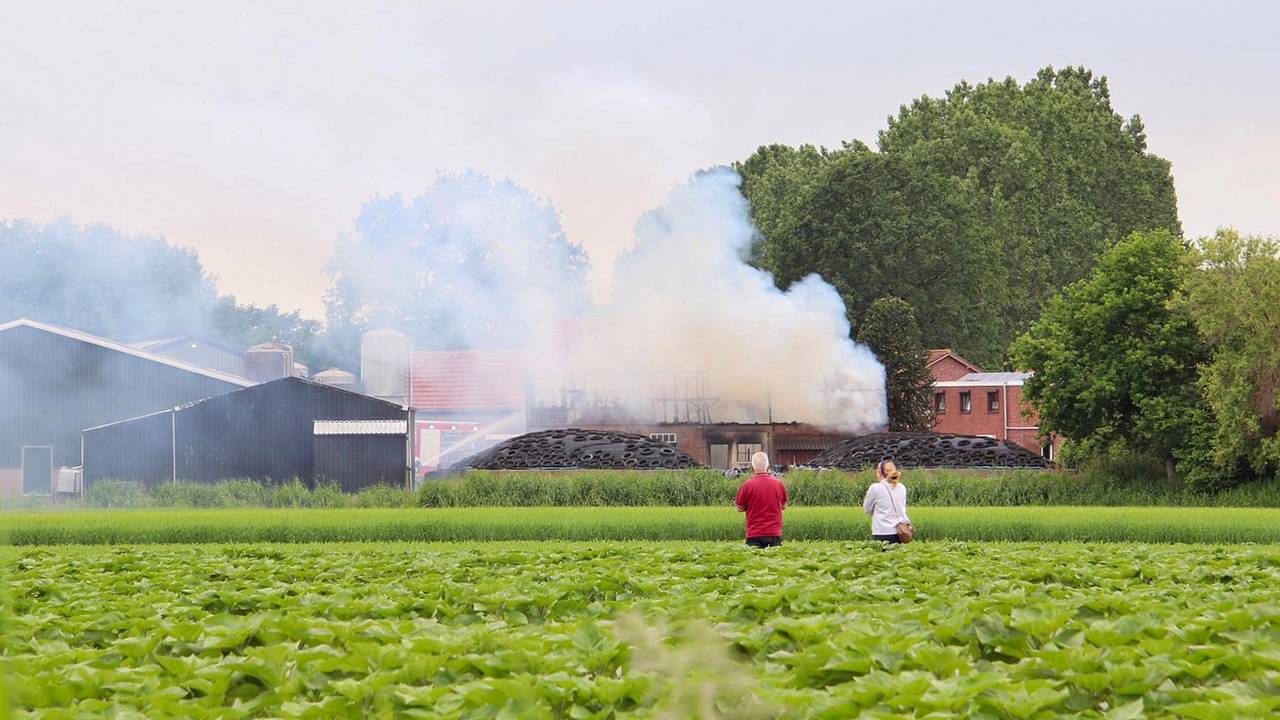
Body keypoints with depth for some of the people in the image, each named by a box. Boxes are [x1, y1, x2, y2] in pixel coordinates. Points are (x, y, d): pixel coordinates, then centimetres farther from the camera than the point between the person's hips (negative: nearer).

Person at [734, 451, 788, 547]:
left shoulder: (747, 485, -8)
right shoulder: (779, 484, 0)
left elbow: (740, 508, 2)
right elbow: (784, 505, 15)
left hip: (754, 535, -2)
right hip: (775, 534, 2)